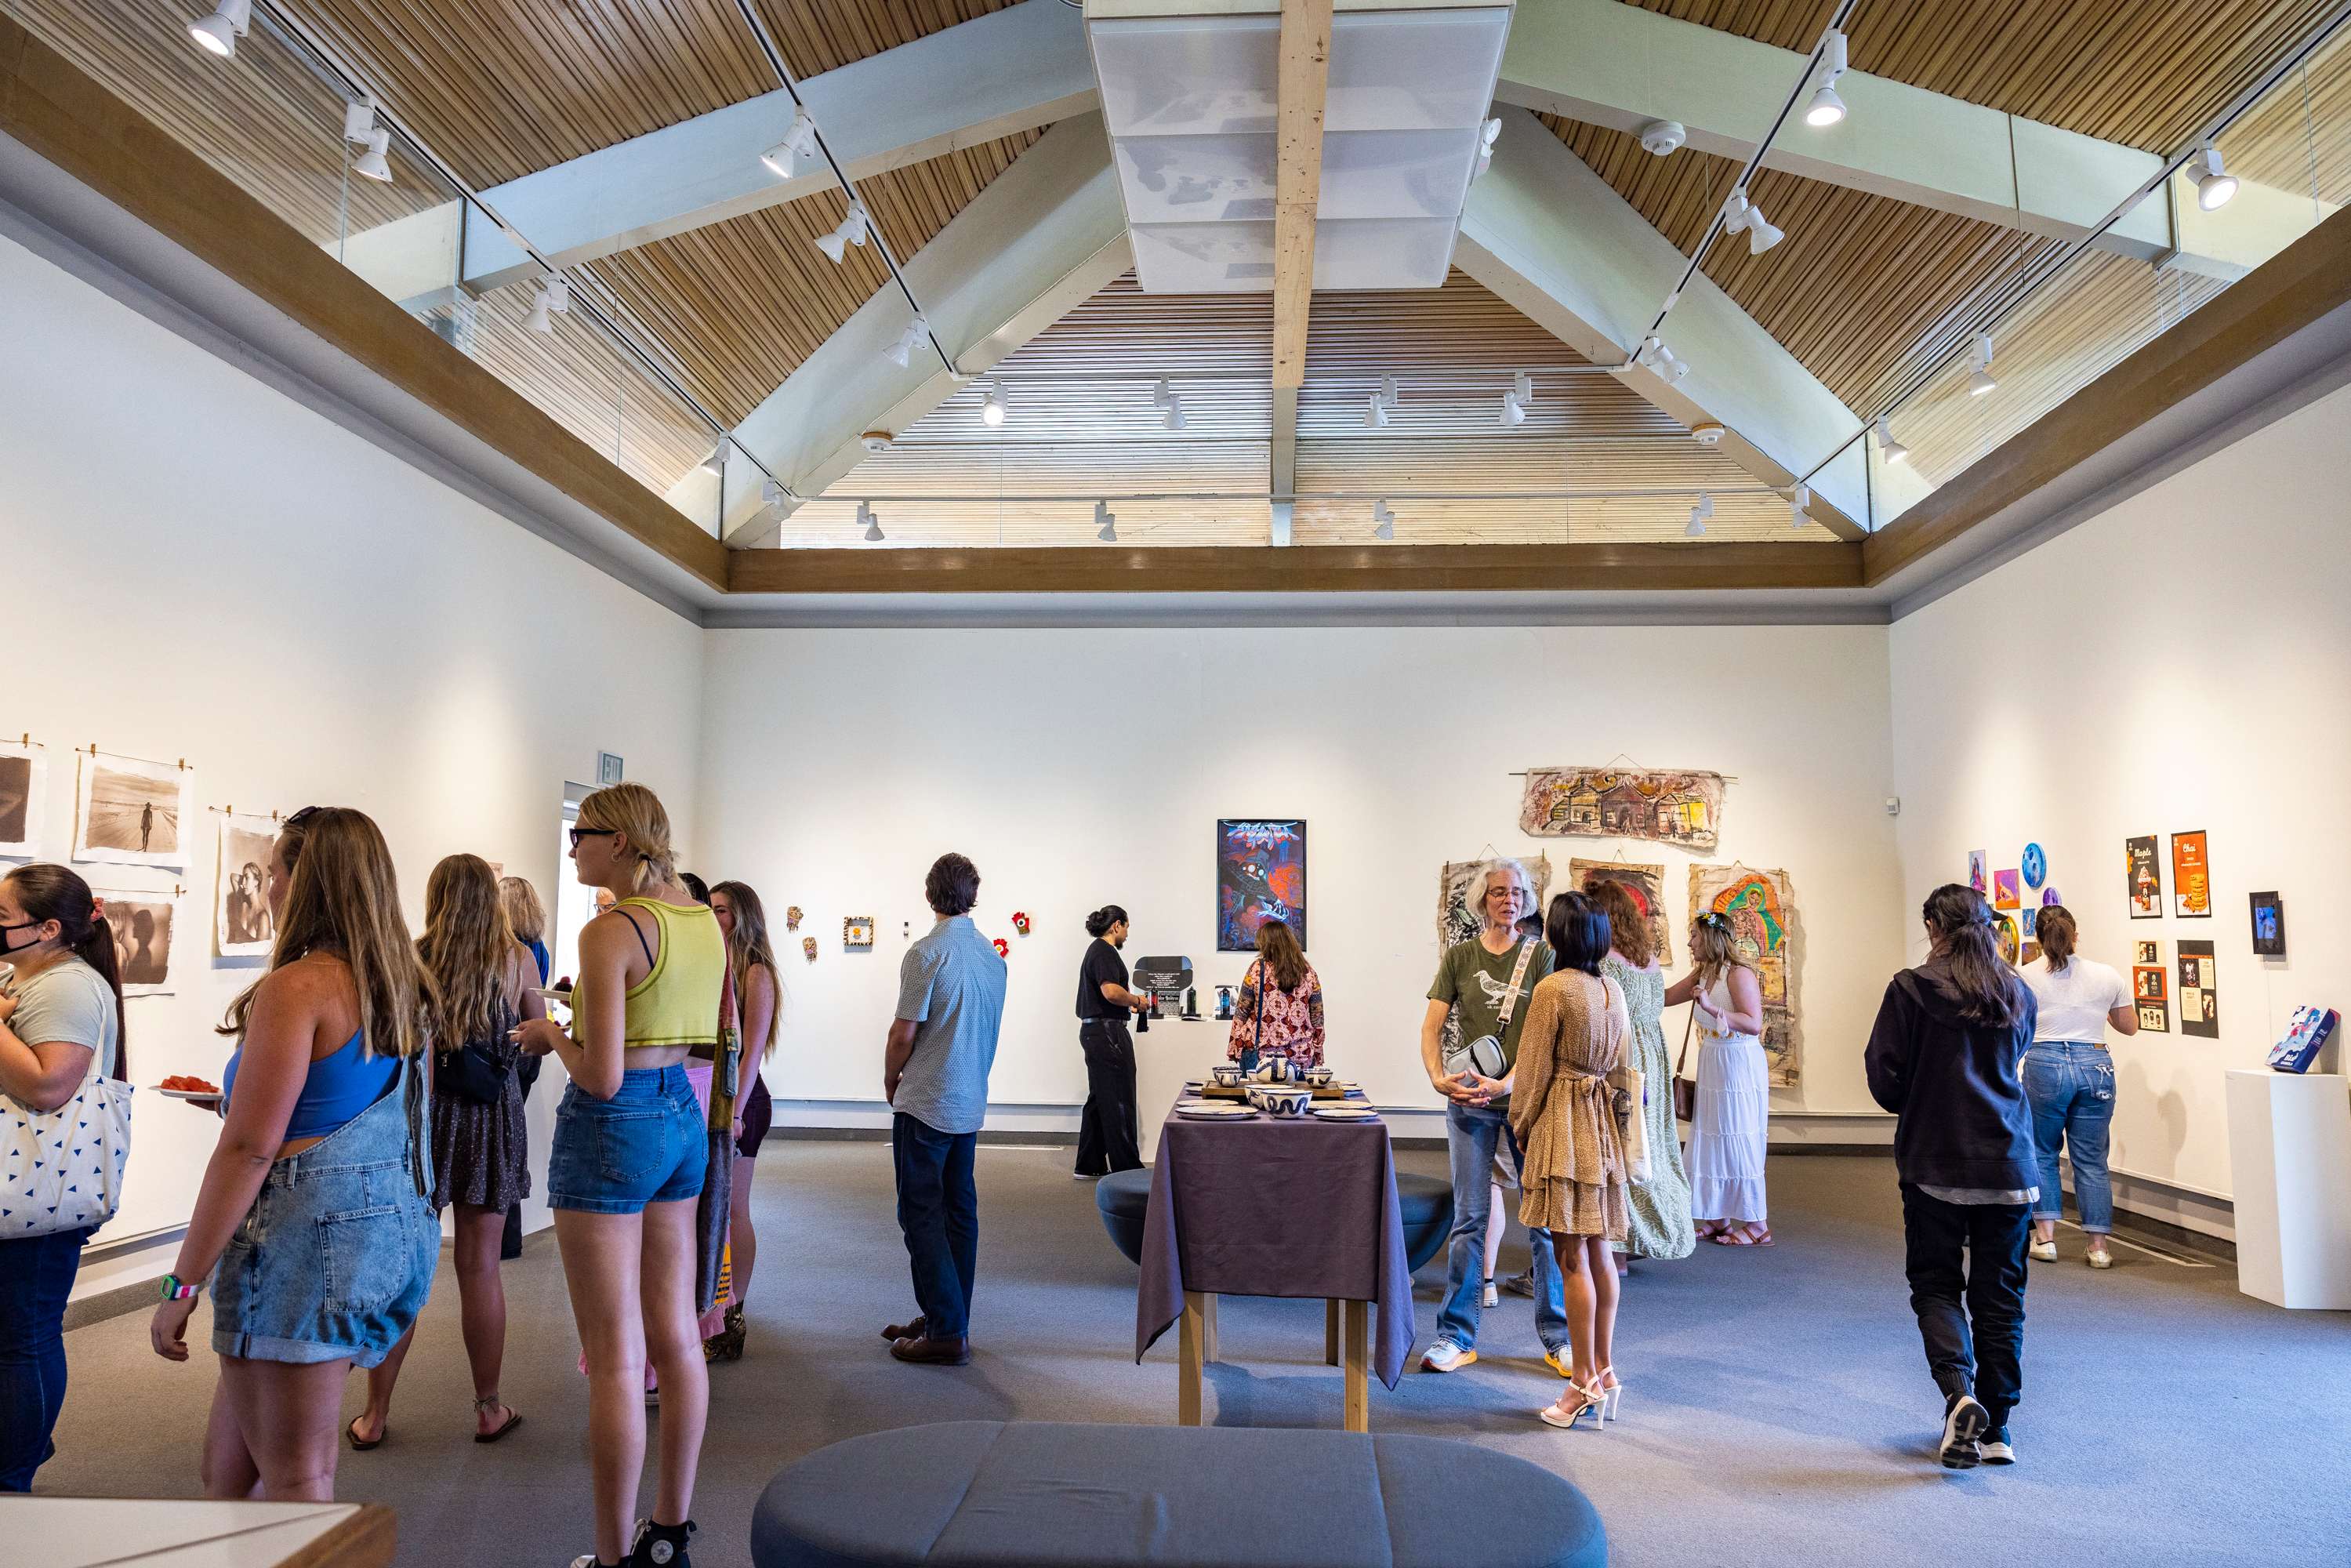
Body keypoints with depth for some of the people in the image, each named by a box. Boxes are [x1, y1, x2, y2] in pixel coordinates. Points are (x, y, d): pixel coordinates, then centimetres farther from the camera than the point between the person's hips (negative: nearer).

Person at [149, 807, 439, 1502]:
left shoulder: (297, 987, -14)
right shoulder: (404, 988, 10)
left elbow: (249, 1149, -16)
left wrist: (181, 1285, -10)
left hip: (309, 1232, -9)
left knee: (292, 1478, 3)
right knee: (229, 1460, 21)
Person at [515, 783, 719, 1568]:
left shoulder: (610, 931, -17)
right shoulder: (704, 921, 5)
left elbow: (601, 1076, -21)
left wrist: (551, 1034, -2)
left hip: (612, 1127, -8)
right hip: (682, 1117, 8)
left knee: (615, 1358, 1)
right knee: (675, 1335, 15)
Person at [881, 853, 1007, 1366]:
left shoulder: (927, 952, -15)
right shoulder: (993, 955, 7)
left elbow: (904, 1035, -14)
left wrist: (890, 1082, 3)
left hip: (926, 1103, -7)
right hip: (971, 1103, 7)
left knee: (922, 1213, -3)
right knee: (960, 1211, 12)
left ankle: (947, 1333, -4)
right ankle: (947, 1318, 21)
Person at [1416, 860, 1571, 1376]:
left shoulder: (1540, 955, 2)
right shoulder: (1459, 957, 6)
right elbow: (1431, 1029, 3)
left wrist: (1506, 1084, -18)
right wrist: (1439, 1079, -14)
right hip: (1469, 1101, 1)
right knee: (1469, 1218, 4)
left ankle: (1556, 1336, 17)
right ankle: (1456, 1336, 13)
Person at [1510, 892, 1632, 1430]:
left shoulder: (1553, 989, -14)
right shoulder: (1613, 990, 8)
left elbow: (1533, 1069, -10)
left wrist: (1520, 1127, 2)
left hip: (1561, 1123, -8)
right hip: (1604, 1124, 8)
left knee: (1572, 1256, -3)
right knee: (1599, 1253, 13)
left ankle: (1584, 1384, 2)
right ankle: (1604, 1371, 21)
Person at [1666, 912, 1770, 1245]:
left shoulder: (1739, 974, -16)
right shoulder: (1702, 974, 9)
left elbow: (1754, 1023, -23)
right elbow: (1665, 997, 19)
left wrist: (1713, 1008, -30)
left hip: (1739, 1069, -8)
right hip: (1712, 1067, 8)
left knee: (1739, 1144, -2)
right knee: (1712, 1141, 11)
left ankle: (1757, 1224, 9)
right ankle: (1717, 1220, 20)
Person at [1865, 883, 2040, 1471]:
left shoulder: (1911, 989, -10)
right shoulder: (2018, 996, 4)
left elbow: (1884, 1077, -7)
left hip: (1934, 1163, -3)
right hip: (2008, 1164, 4)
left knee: (1935, 1284, 9)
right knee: (2000, 1295, 12)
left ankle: (1958, 1391, -13)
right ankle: (1995, 1428, 17)